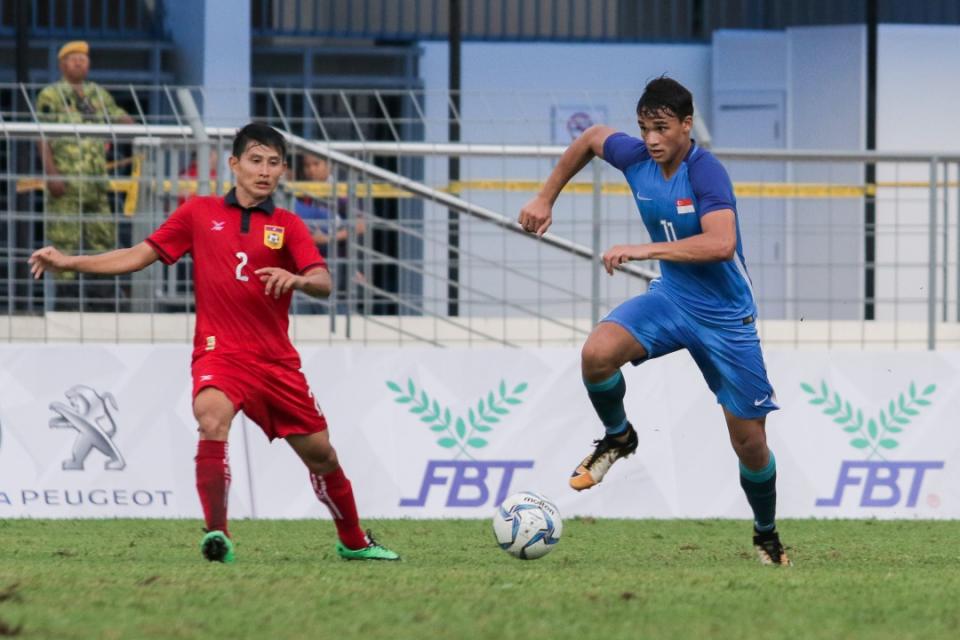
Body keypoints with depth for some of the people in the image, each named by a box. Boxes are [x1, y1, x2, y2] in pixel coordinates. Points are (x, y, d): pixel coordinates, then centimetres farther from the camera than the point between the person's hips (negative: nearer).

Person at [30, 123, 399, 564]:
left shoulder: (287, 225, 4)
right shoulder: (199, 213, 5)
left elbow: (323, 283, -9)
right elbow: (139, 255, 7)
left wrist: (297, 279, -32)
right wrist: (69, 262, 0)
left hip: (276, 360, 2)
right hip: (219, 351, -2)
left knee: (319, 452, 10)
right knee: (212, 420, -33)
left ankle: (354, 542, 33)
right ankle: (217, 534, -33)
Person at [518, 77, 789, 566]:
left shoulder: (706, 172, -25)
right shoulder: (636, 156, -7)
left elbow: (721, 243, -39)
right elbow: (591, 138, 16)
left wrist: (646, 249, -39)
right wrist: (546, 199, 16)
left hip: (725, 317, -4)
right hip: (670, 297, 4)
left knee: (749, 439, 1)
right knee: (597, 352, -26)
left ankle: (767, 537, 27)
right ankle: (618, 437, 3)